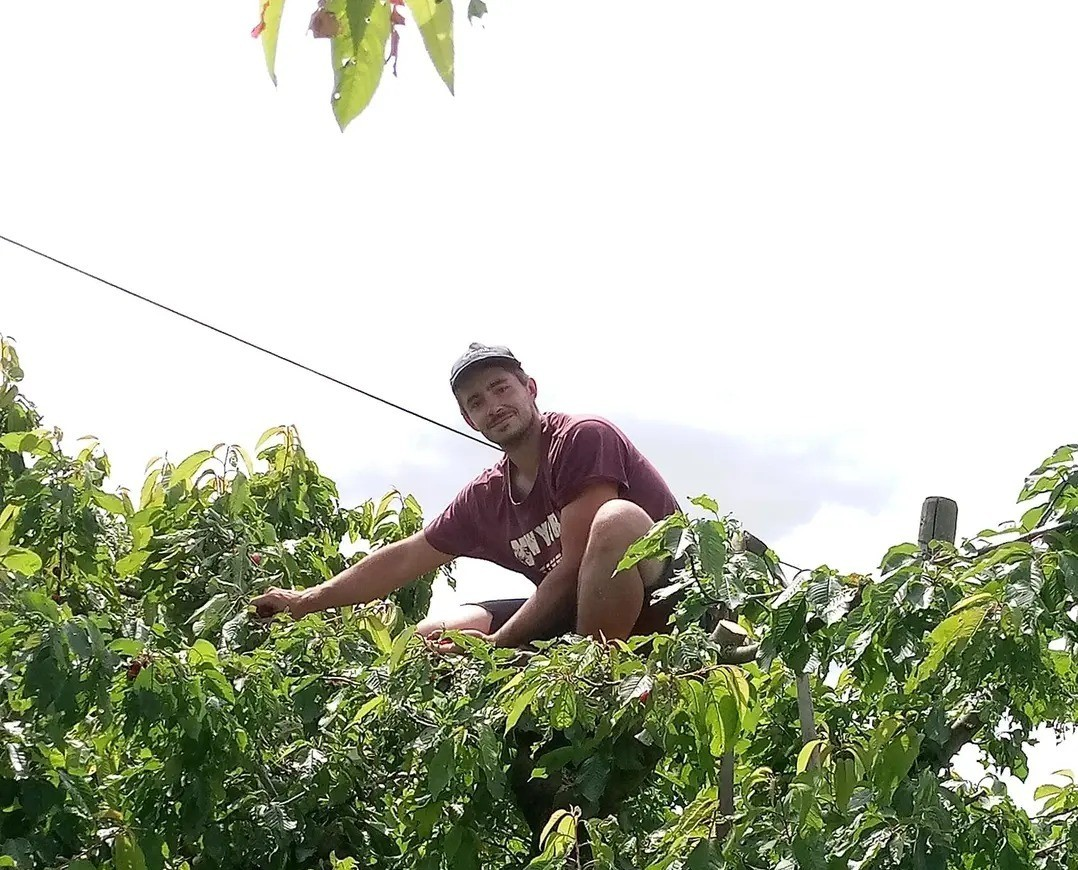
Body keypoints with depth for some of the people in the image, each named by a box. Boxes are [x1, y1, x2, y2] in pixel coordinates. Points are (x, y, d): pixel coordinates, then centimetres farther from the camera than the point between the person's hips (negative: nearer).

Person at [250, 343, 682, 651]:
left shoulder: (582, 437, -14)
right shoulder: (485, 497, 7)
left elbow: (575, 565, -19)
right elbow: (402, 559, 16)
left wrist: (498, 642, -15)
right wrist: (306, 601, 17)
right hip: (578, 614, 7)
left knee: (616, 519, -38)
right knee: (432, 637, 5)